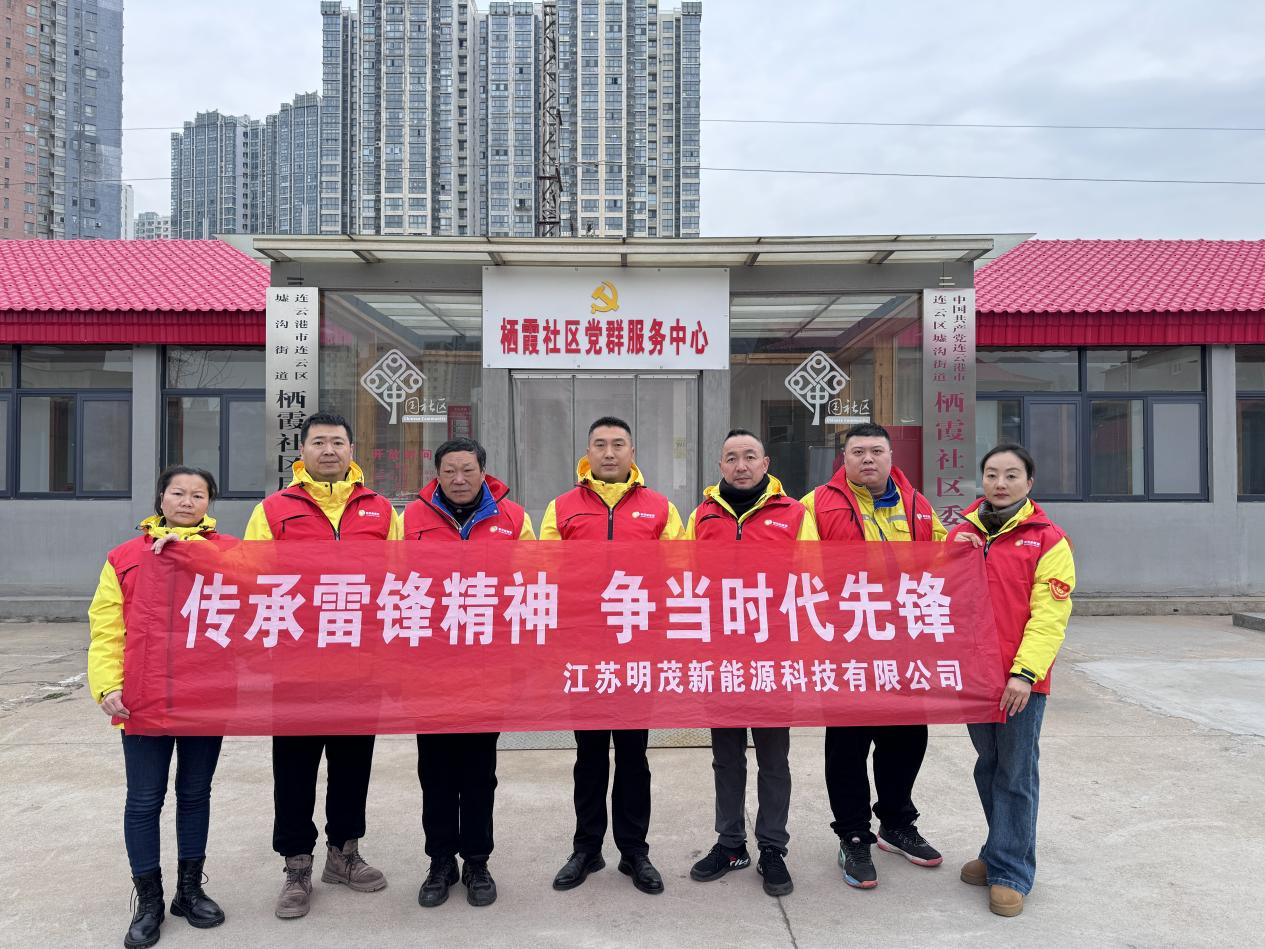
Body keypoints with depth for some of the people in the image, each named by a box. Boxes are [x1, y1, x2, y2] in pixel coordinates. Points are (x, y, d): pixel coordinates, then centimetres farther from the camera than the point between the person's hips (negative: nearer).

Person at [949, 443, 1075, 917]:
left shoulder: (1048, 539, -5)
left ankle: (1010, 872, 15)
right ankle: (1000, 852, 33)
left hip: (1021, 680, -4)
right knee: (988, 768, 17)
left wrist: (1025, 672, -19)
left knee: (1016, 776, 2)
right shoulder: (961, 533, 8)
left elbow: (1049, 614, -11)